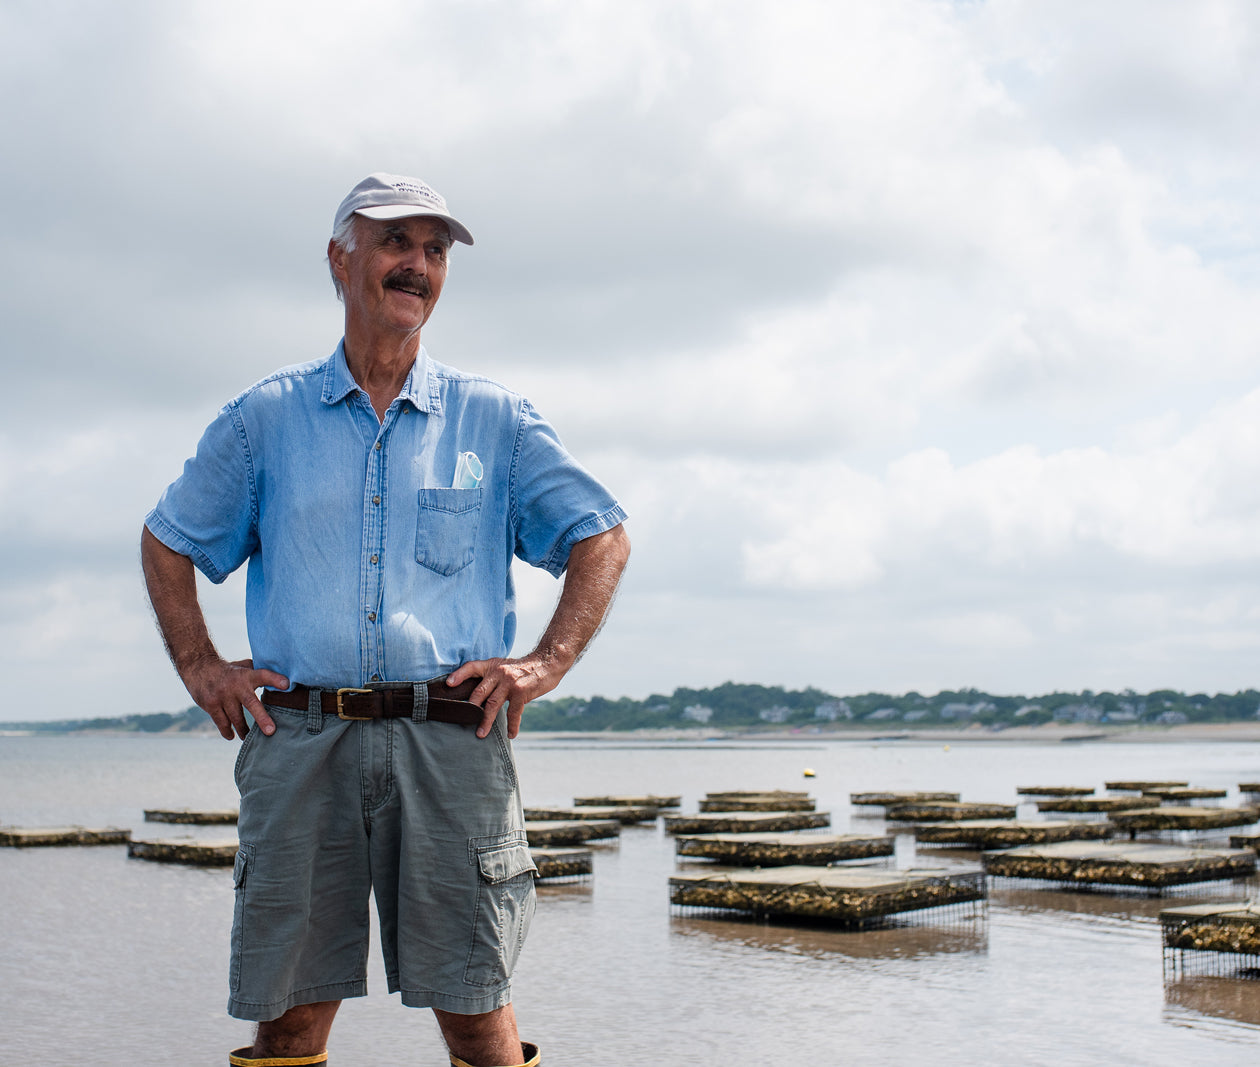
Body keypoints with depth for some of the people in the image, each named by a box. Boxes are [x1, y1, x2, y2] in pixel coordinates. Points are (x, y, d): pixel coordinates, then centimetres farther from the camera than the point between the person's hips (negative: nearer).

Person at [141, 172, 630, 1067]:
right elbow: (166, 539, 23)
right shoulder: (266, 418, 13)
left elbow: (604, 537, 13)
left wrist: (548, 661, 1)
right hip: (299, 741, 1)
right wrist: (199, 665, 10)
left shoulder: (495, 418, 11)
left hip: (451, 740, -1)